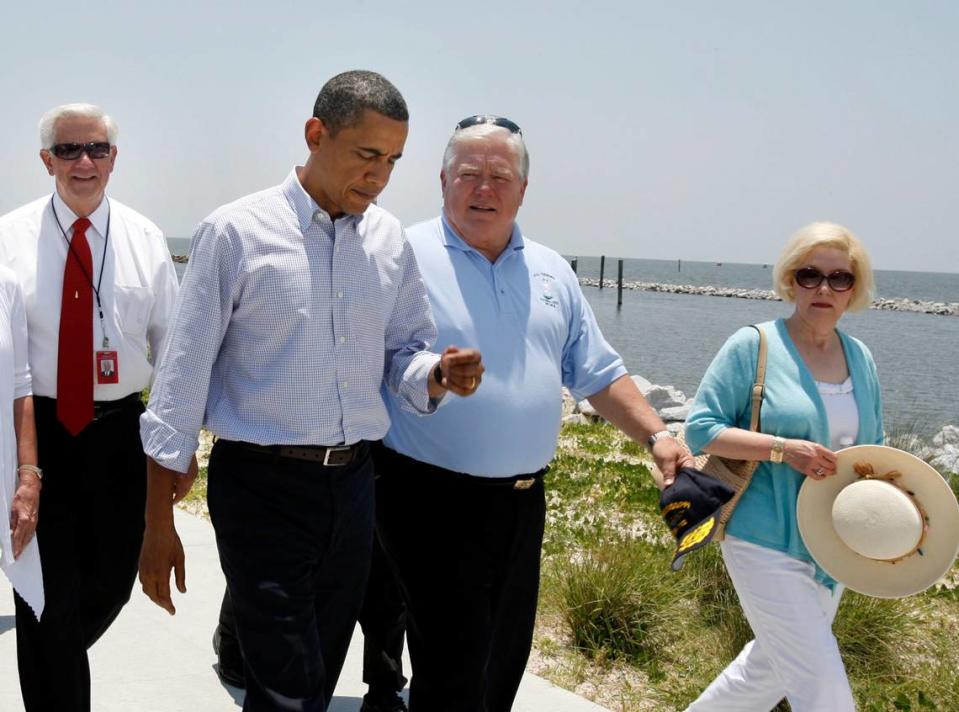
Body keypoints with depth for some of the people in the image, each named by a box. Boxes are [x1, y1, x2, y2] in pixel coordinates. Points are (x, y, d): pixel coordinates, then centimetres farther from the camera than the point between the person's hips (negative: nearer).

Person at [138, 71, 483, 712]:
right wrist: (159, 524, -6)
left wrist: (438, 375, -12)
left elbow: (405, 350, 14)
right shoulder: (236, 232, -8)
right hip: (262, 487, -5)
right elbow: (183, 377, -7)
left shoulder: (389, 238, 6)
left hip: (353, 483, 5)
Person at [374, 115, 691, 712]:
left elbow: (598, 373, 14)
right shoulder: (406, 257, -6)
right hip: (437, 501, -6)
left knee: (507, 660, 17)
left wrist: (656, 434, 3)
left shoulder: (551, 271, 11)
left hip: (524, 502, 6)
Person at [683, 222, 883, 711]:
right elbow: (701, 429, -11)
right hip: (767, 544, -6)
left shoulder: (860, 358, 6)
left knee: (772, 666, 20)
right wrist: (782, 449, -23)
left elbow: (872, 446, 16)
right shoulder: (753, 347, -11)